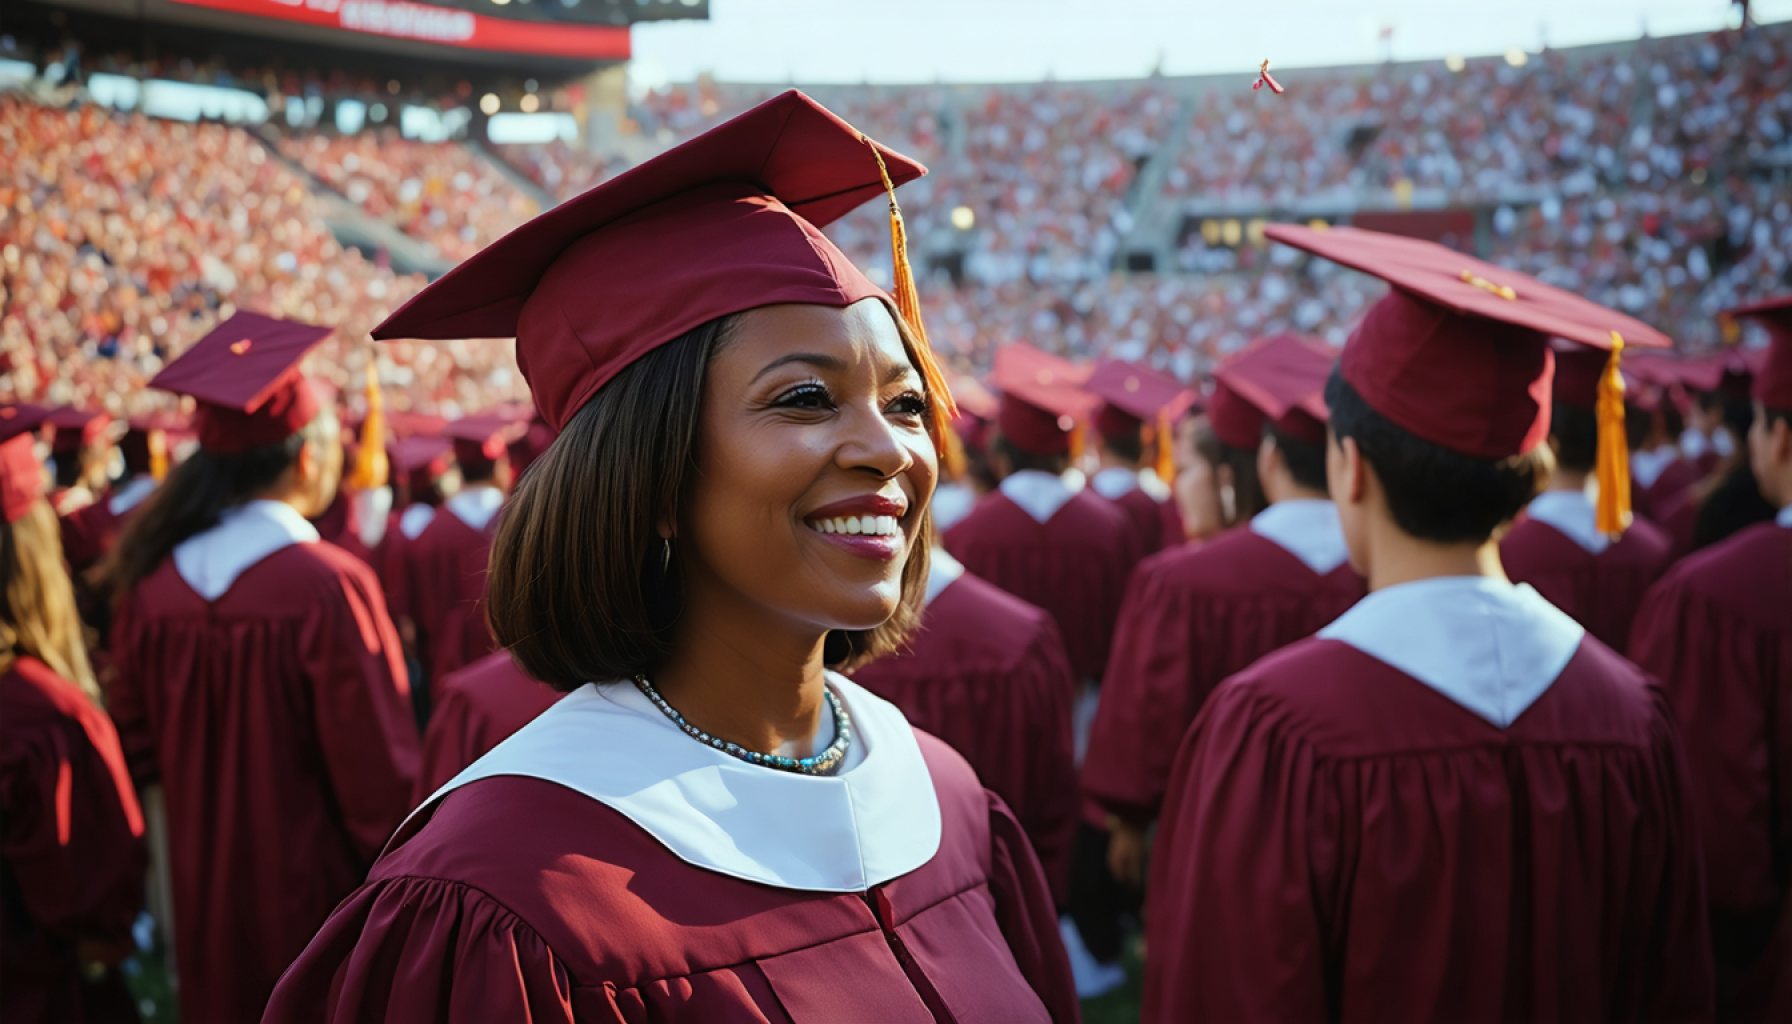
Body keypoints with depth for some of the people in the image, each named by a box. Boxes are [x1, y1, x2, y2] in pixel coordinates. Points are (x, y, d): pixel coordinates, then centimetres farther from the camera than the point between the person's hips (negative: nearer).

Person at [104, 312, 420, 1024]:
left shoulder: (152, 586, -5)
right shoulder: (331, 587, -21)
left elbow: (139, 753, 6)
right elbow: (381, 775, -19)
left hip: (206, 906, 5)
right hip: (315, 899, -5)